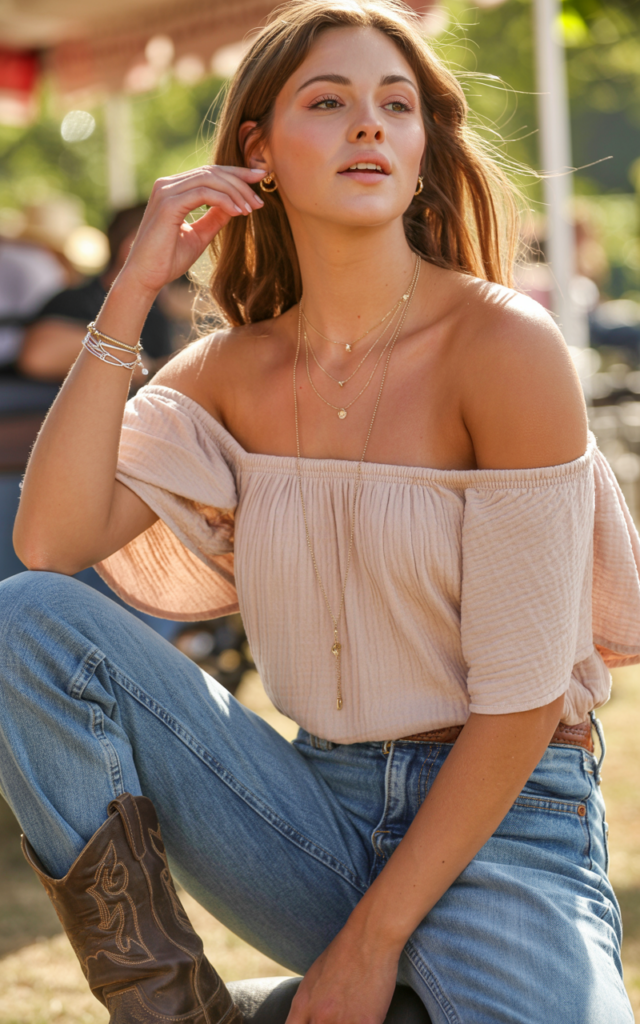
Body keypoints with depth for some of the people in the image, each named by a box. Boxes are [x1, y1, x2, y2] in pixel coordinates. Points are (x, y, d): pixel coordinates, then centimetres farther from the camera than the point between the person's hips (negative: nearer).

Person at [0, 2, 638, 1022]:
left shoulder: (505, 345, -12)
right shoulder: (231, 372, 4)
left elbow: (524, 695, -13)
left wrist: (372, 941, -14)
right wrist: (132, 293, -12)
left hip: (507, 823, -5)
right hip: (320, 814, 5)